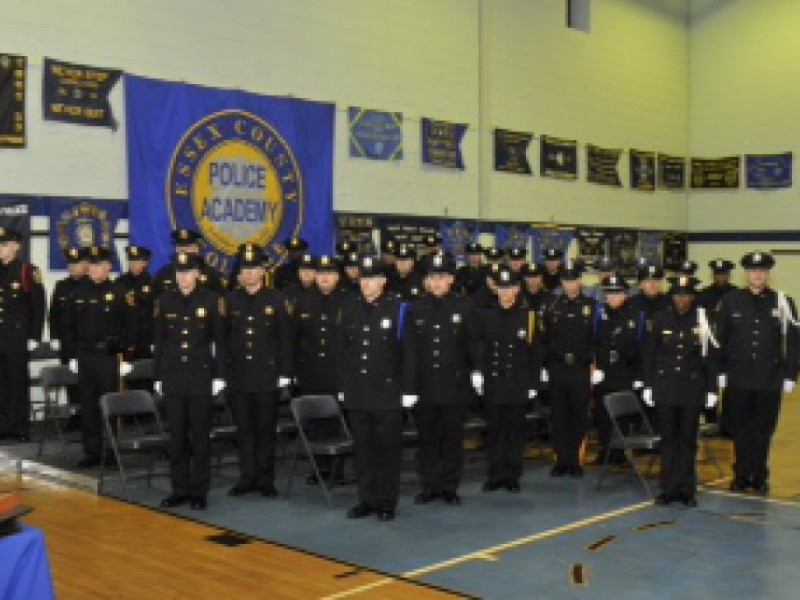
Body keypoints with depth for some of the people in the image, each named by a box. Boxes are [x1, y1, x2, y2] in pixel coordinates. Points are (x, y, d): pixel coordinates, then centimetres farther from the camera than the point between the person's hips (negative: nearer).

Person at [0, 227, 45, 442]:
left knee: (18, 382, 2)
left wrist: (34, 337, -9)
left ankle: (20, 427, 9)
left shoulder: (28, 272, -3)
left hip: (17, 339, -4)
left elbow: (38, 307, -5)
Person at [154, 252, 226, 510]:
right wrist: (158, 376, 7)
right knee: (176, 436, 7)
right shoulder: (164, 301, 5)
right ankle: (179, 489, 17)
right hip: (173, 378, 2)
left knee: (200, 436, 3)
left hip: (201, 377, -2)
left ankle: (199, 491, 12)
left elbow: (220, 341, 0)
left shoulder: (211, 300, -2)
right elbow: (158, 341, 9)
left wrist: (219, 376, -4)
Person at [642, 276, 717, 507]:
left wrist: (711, 389, -2)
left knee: (688, 440, 7)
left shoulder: (702, 320, -3)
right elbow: (649, 354, 4)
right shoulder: (660, 318, 1)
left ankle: (686, 489, 15)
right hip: (665, 388, 1)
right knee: (668, 439, 6)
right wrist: (647, 385, 2)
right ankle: (668, 488, 13)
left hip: (692, 388, -1)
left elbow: (710, 357, 0)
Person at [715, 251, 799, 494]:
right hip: (738, 379, 0)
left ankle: (759, 477, 20)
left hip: (770, 381, 0)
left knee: (763, 431, 8)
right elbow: (719, 338, 3)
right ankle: (741, 476, 19)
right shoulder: (730, 301, 1)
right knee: (740, 430, 7)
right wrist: (720, 371, 0)